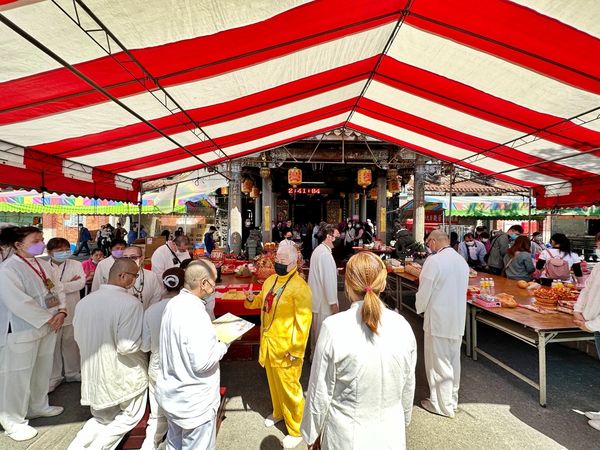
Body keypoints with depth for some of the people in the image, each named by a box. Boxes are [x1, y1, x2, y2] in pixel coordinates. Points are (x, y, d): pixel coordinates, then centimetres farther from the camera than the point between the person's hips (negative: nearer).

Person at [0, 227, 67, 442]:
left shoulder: (43, 265, 5)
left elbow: (57, 289, 6)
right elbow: (18, 303, -24)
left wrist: (61, 312, -10)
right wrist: (48, 319, -18)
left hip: (47, 327, 7)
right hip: (21, 331, -7)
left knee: (43, 370, 21)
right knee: (18, 375, 6)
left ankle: (38, 406, 41)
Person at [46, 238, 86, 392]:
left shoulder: (76, 264, -2)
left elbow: (81, 282, -15)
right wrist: (70, 283, -16)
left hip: (71, 311, 2)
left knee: (71, 343, 16)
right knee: (53, 345, 9)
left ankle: (72, 372, 33)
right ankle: (54, 377, 27)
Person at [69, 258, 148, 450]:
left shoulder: (84, 301, -4)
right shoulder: (130, 303, -26)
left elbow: (78, 338, 9)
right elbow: (127, 346, -26)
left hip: (93, 374, 6)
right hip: (124, 375, -6)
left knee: (101, 419, 26)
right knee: (130, 415, 20)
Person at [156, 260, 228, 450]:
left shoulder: (173, 304, -2)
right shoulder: (195, 314, -29)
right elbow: (202, 363, -26)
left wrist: (211, 337, 6)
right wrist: (223, 344, -11)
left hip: (171, 394, 8)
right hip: (194, 402, -8)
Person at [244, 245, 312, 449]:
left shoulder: (300, 287, -21)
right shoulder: (270, 281, 4)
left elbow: (303, 322, -21)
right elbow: (263, 301, 20)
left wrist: (296, 350, -20)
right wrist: (252, 300, -2)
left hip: (285, 347, -7)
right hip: (268, 342, 8)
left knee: (289, 388, 6)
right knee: (273, 382, 25)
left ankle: (296, 430, 25)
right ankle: (278, 412, 49)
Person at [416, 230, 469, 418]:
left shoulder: (434, 261, -20)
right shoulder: (462, 261, 5)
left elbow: (424, 292, -17)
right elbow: (462, 289, 12)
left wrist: (420, 308, 3)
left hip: (438, 320, -8)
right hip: (458, 319, 8)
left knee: (439, 363, 7)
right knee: (453, 360, 20)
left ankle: (442, 405, 21)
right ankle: (452, 399, 36)